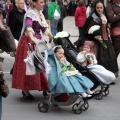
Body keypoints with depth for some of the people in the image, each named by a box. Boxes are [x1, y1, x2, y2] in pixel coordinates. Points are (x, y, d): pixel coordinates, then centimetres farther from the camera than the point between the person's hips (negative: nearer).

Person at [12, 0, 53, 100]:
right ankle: (25, 90, 0)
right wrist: (33, 39, -45)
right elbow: (28, 28, -29)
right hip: (28, 42, -8)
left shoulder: (40, 13, 12)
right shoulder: (30, 14, -14)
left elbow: (45, 27, 16)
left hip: (38, 42, 8)